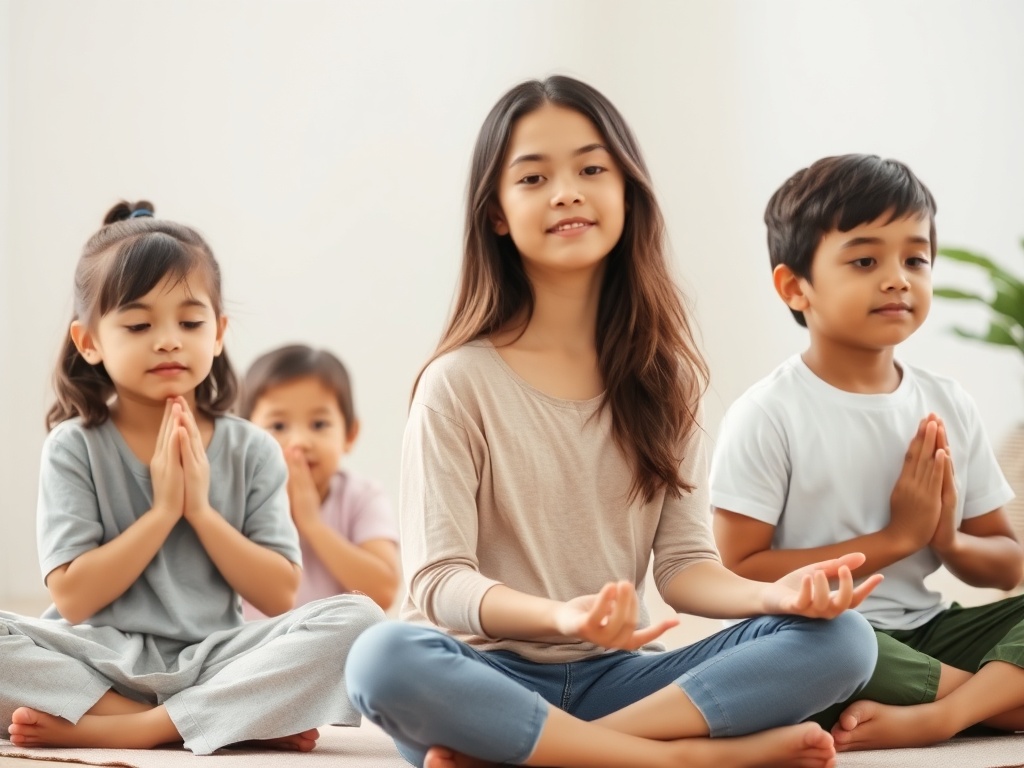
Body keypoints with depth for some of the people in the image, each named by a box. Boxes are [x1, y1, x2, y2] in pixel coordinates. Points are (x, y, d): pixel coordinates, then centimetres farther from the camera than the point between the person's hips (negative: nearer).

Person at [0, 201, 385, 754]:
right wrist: (162, 511, -12)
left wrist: (201, 510, -8)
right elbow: (73, 598, -7)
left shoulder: (252, 452, 7)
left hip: (215, 661, 2)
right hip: (104, 662, -1)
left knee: (357, 619, -23)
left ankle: (128, 729, -26)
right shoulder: (74, 447, 1)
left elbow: (280, 596, 2)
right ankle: (244, 721, -25)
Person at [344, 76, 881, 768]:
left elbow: (684, 564, 5)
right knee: (384, 658, -37)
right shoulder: (460, 382, -2)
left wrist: (774, 594, -18)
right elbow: (438, 580, -10)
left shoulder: (664, 374, 10)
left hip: (617, 675, 4)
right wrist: (559, 616, -31)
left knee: (843, 639, -19)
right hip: (493, 676, -4)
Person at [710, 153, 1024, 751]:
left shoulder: (949, 407, 9)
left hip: (927, 632, 6)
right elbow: (738, 574, -14)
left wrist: (949, 542, -9)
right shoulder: (770, 416, -8)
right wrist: (894, 539, -14)